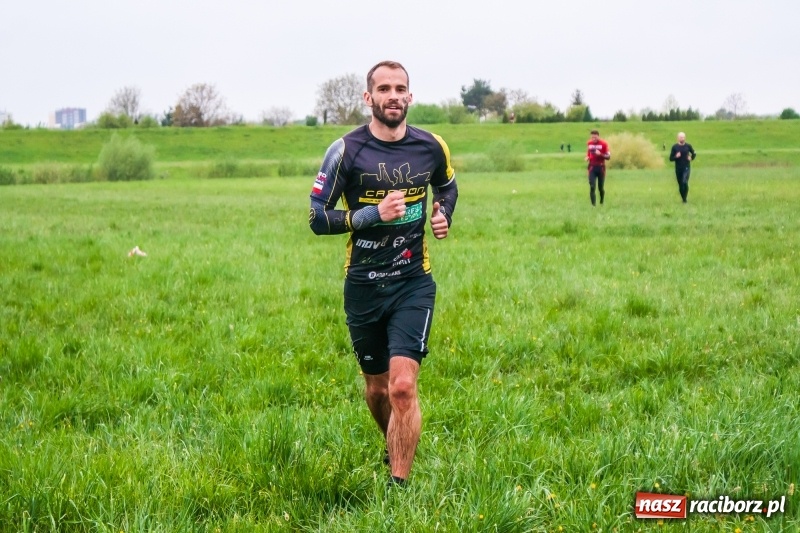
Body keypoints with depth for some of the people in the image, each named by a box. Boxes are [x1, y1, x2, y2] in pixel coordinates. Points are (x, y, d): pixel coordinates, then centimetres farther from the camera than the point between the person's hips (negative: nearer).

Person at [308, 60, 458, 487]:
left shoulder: (431, 147, 0)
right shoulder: (346, 150, -8)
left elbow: (447, 186, 23)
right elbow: (317, 219, -8)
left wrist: (444, 215, 1)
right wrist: (373, 214, -21)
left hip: (413, 282, 0)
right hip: (363, 286, 0)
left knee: (402, 387, -15)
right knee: (377, 388, 15)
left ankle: (398, 486, -9)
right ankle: (395, 449, 45)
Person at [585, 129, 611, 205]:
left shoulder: (603, 144, -6)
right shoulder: (589, 143, 5)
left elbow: (608, 157, -6)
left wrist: (600, 154, -22)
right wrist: (587, 157, 1)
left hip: (601, 167, -2)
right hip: (592, 167, 2)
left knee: (601, 187, 8)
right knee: (592, 186, -12)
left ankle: (602, 203, 31)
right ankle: (593, 204, -10)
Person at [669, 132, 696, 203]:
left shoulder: (688, 146, 2)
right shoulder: (674, 147, 1)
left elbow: (694, 154, 18)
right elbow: (671, 158, 2)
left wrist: (691, 158, -2)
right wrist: (676, 157, -18)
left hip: (686, 168, -1)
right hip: (678, 169, 1)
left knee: (685, 182, -20)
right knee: (680, 185, 5)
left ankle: (685, 198, -10)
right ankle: (683, 198, 21)